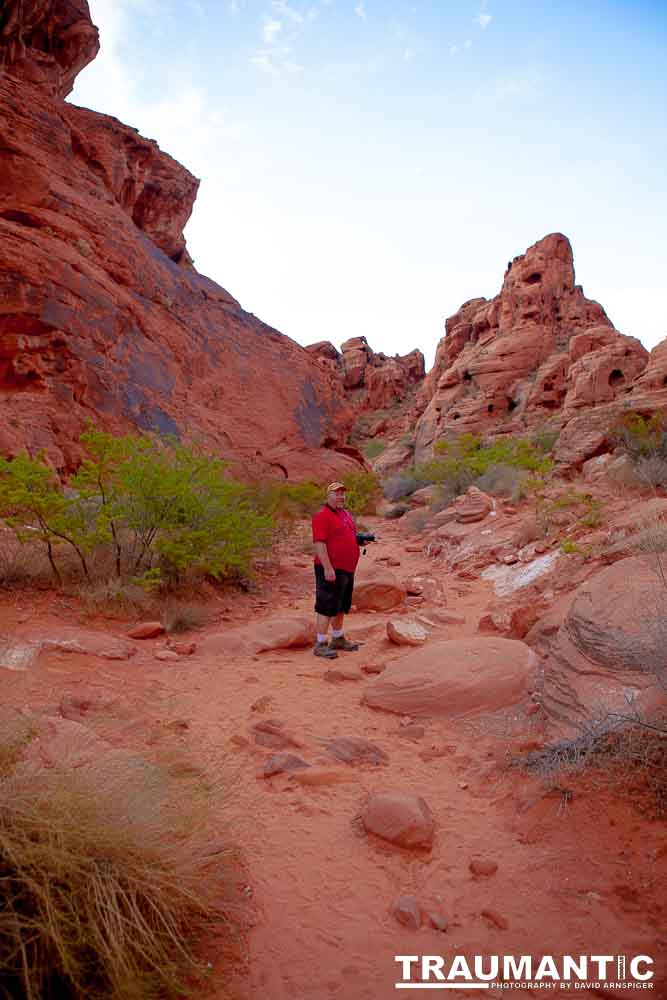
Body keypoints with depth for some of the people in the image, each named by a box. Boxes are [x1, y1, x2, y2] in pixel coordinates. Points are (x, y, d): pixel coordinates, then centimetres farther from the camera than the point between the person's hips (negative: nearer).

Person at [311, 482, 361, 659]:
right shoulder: (322, 516, -13)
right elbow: (319, 543, -20)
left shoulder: (346, 514, 16)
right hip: (331, 570, -9)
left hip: (347, 569, 9)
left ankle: (338, 639, 29)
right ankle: (320, 644, 0)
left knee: (341, 606, 17)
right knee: (326, 607, -5)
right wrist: (328, 567, -25)